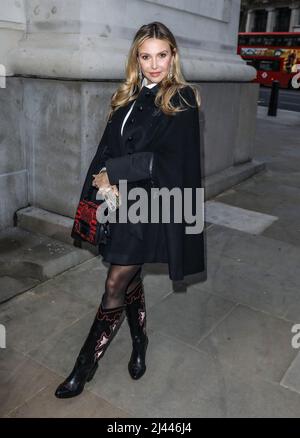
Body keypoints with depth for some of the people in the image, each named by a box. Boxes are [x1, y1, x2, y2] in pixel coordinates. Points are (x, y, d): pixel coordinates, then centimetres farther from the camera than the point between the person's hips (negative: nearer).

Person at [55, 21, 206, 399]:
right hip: (120, 201, 6)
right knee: (130, 278, 16)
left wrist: (113, 173, -12)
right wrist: (106, 182, -12)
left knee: (115, 285, -4)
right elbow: (107, 148, 7)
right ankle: (139, 343, 38)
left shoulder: (182, 100, -5)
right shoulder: (128, 98, 11)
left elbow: (166, 159, -15)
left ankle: (85, 367, 11)